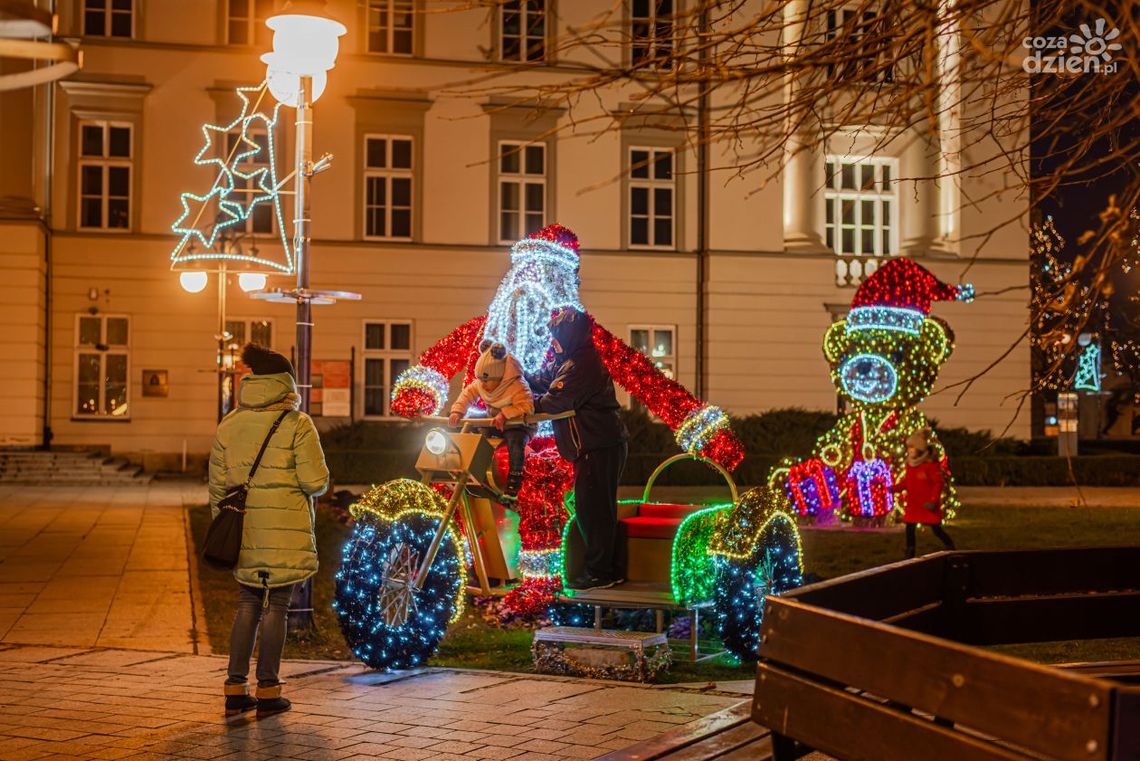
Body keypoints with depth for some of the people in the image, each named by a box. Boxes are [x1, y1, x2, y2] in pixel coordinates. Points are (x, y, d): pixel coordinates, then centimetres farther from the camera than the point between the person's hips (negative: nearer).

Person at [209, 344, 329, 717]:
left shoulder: (228, 425, 6)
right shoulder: (296, 424, -8)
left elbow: (217, 483, 10)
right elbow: (316, 481, -11)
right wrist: (302, 485, 13)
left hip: (244, 532, 4)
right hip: (285, 533, -4)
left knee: (248, 606, 14)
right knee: (276, 607, 3)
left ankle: (236, 689, 13)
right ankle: (267, 691, 7)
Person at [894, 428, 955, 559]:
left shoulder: (930, 464, -15)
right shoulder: (909, 464, 6)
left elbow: (938, 483, -15)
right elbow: (906, 482, 12)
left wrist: (933, 500, -21)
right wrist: (895, 488, -6)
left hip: (928, 505, -6)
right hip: (913, 504, 6)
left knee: (936, 529, 2)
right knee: (910, 529, 2)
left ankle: (951, 548, 23)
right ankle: (909, 554, 11)